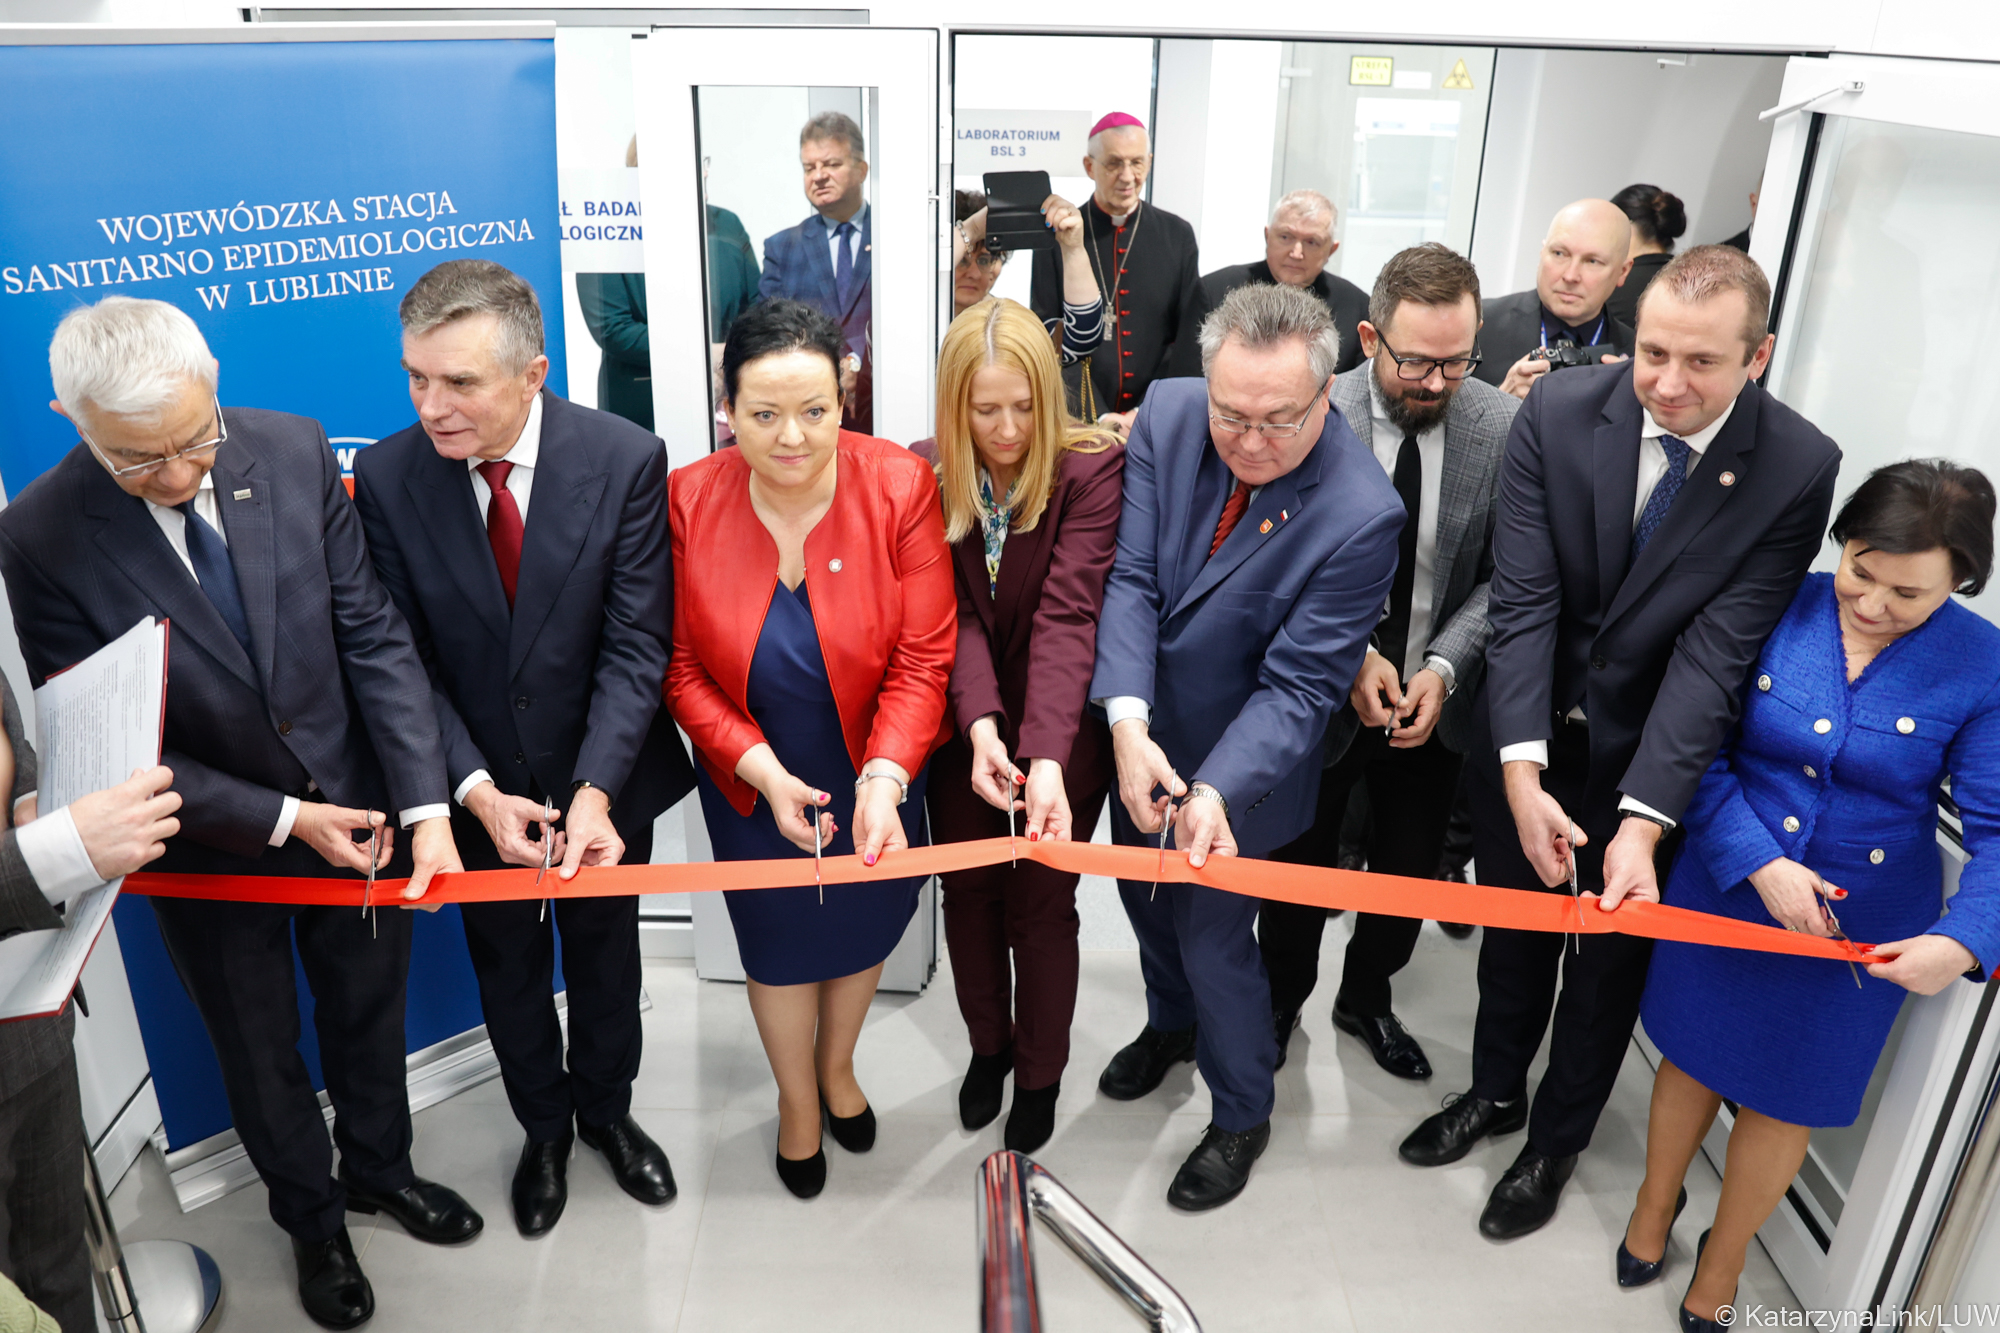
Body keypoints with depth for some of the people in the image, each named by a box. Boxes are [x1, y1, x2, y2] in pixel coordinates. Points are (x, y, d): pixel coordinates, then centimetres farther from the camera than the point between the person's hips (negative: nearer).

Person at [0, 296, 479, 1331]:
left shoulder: (294, 450, -16)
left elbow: (373, 636, -14)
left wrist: (428, 808, -21)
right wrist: (283, 819, -20)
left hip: (355, 808, 2)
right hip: (212, 847, -2)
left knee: (370, 1013, 24)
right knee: (261, 1052, 21)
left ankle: (379, 1167, 53)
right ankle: (311, 1216, 49)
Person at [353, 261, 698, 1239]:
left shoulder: (626, 460, -19)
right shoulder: (386, 478, -15)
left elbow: (635, 645, -18)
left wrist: (595, 791, -28)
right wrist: (476, 792, -22)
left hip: (603, 781, -1)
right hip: (476, 791, 1)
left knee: (605, 961, 21)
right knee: (508, 971, 22)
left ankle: (607, 1111, 50)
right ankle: (544, 1129, 49)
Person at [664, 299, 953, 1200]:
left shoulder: (899, 486, -21)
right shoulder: (688, 502, -18)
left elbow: (923, 658, -20)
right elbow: (682, 667, -11)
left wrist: (883, 779, -32)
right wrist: (761, 769, -23)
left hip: (875, 774, 1)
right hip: (752, 780, 0)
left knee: (866, 924, 22)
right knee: (780, 940, 19)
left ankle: (837, 1065, 55)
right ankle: (795, 1100, 49)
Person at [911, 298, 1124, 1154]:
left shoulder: (1092, 468, -19)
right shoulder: (925, 474, -10)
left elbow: (1067, 616, -27)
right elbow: (949, 612, -15)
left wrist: (1047, 760, -38)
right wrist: (981, 724, -32)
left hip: (1062, 731, -3)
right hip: (962, 727, 3)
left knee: (1041, 905, 9)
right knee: (968, 893, 17)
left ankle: (1040, 1073, 35)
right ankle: (987, 1046, 44)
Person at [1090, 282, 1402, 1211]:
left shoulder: (1361, 515, -30)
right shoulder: (1167, 415, -17)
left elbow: (1297, 684, -26)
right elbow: (1132, 578, -19)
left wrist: (1216, 790, -40)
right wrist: (1127, 721, -32)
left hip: (1242, 754, -5)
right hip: (1139, 725, 6)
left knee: (1213, 935, 8)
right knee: (1143, 893, 26)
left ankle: (1243, 1114, 39)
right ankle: (1171, 1025, 59)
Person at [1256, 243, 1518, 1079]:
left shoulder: (1503, 425, -11)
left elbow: (1501, 577, -5)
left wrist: (1444, 667, -18)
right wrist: (1351, 656, -20)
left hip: (1433, 699, 3)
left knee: (1409, 872, 20)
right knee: (1299, 868, 17)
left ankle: (1366, 1000, 47)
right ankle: (1281, 999, 44)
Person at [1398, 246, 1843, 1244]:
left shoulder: (1798, 470, -20)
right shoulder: (1559, 413, -17)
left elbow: (1715, 653, -24)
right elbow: (1522, 600, -19)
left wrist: (1643, 821, -31)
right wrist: (1522, 774, -27)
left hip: (1657, 755, -1)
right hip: (1528, 742, 2)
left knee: (1611, 958, 16)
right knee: (1514, 929, 21)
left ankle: (1556, 1142, 41)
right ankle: (1495, 1092, 48)